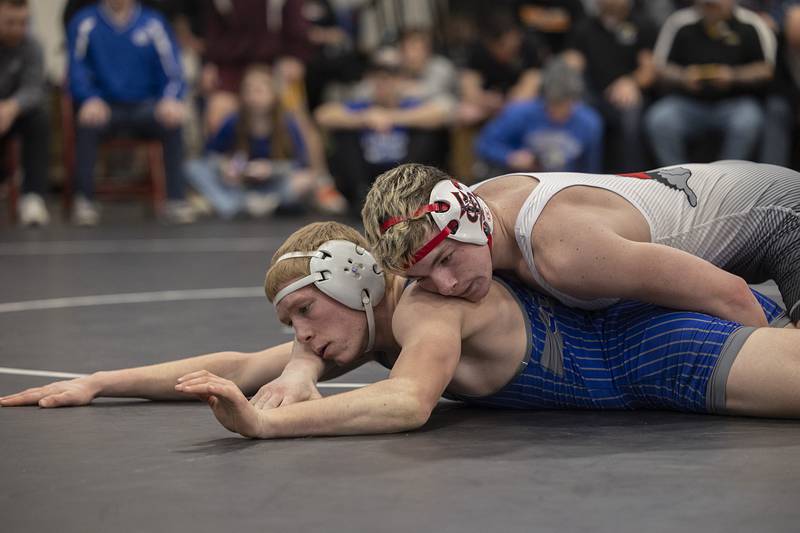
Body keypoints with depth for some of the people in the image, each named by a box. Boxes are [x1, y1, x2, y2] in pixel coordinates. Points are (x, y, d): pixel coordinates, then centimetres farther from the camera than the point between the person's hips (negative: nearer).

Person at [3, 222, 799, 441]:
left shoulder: (428, 305, -28)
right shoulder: (357, 325, -4)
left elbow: (408, 402, -48)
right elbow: (235, 367, 1)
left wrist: (263, 422, -55)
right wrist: (96, 384, -3)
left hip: (650, 351, -8)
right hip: (596, 325, 8)